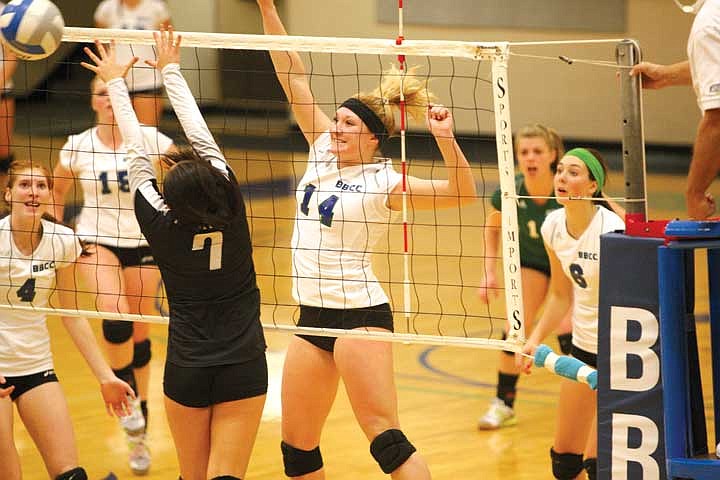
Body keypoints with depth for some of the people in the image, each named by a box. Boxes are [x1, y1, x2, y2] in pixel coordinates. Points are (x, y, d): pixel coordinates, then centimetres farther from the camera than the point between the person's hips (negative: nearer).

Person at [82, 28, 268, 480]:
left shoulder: (160, 223, -12)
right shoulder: (231, 208, -10)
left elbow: (137, 152, 1)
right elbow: (202, 137, 2)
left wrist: (116, 81, 14)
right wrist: (171, 69, 14)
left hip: (186, 370, 0)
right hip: (244, 369, 0)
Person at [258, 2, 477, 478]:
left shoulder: (382, 182, -9)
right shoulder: (324, 152, 7)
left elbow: (462, 193, -19)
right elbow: (294, 81, 7)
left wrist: (445, 138, -33)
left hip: (360, 315, -7)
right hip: (313, 315, 7)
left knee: (386, 438, -15)